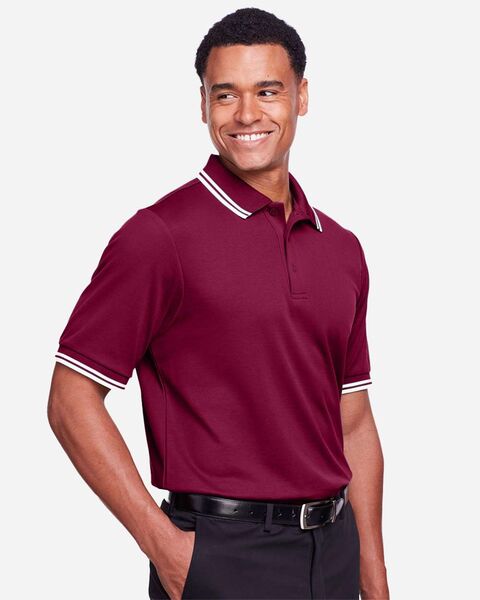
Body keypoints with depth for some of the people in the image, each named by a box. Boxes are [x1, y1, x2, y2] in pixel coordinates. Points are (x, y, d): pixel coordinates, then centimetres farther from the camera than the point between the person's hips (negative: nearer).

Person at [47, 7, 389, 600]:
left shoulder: (341, 248, 8)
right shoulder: (160, 234, -10)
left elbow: (354, 423, 12)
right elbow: (71, 402, -11)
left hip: (332, 550, 6)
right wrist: (165, 545, -14)